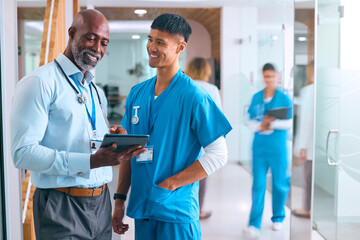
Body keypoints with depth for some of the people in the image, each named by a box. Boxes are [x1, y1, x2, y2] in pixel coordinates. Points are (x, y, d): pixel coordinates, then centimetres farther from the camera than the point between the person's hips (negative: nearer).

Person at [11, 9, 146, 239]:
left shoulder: (97, 92, 16)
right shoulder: (39, 83, -10)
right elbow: (23, 153, -19)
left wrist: (116, 141, -3)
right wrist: (91, 161, -27)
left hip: (101, 203, 7)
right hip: (62, 208, -7)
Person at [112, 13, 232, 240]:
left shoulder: (193, 96, -11)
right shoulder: (137, 93, 6)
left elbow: (218, 155, -12)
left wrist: (172, 183, -14)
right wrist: (120, 199, 7)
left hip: (177, 212, -5)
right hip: (141, 208, 5)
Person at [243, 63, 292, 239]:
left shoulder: (284, 98, 0)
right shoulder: (256, 97, 7)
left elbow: (289, 123, -3)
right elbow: (251, 121, 8)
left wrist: (273, 123, -18)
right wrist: (260, 126, -12)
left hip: (278, 147, -1)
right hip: (259, 146, 1)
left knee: (279, 184, 8)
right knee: (258, 185, -3)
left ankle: (278, 218, 29)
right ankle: (254, 225, -3)